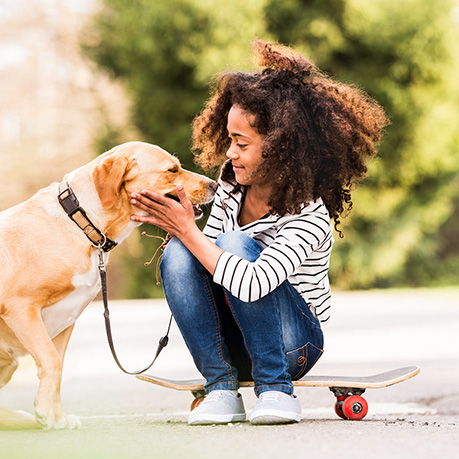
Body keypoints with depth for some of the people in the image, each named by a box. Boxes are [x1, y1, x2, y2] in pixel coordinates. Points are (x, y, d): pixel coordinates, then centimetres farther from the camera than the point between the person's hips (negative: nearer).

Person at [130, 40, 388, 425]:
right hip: (233, 343, 6)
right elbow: (209, 257, 9)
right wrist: (178, 226, -12)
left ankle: (276, 389, -19)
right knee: (177, 254, -20)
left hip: (296, 342, -6)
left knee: (236, 244, -29)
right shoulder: (233, 183, -2)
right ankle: (221, 389, -13)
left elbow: (252, 285, -38)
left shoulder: (309, 216, -24)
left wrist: (187, 229, -31)